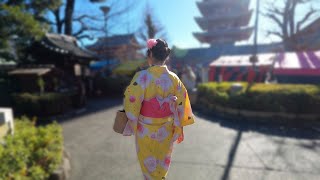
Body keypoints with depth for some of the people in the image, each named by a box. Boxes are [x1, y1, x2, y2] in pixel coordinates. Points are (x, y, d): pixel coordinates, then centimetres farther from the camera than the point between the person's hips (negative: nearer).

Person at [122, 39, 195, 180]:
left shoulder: (142, 76, -21)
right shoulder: (174, 78, -9)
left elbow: (131, 102, -19)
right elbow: (181, 103, -2)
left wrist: (131, 123, -1)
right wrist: (177, 125, 11)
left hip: (146, 129, -3)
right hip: (166, 129, 4)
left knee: (148, 159, 22)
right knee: (163, 157, 28)